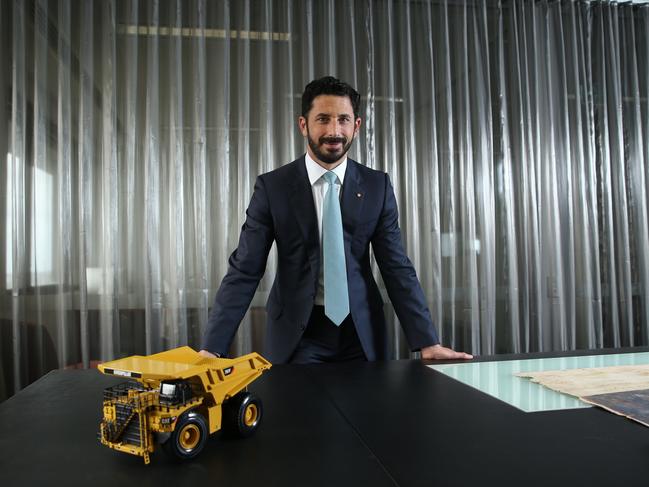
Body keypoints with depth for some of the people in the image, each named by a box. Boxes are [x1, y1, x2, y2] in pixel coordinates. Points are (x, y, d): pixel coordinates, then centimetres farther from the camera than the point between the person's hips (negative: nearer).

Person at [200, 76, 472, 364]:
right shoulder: (272, 187, -7)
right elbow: (244, 271, -8)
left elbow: (397, 267, -1)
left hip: (362, 332, 2)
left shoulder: (377, 186, -1)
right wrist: (212, 348, -16)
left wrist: (428, 342, -8)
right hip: (297, 333, -2)